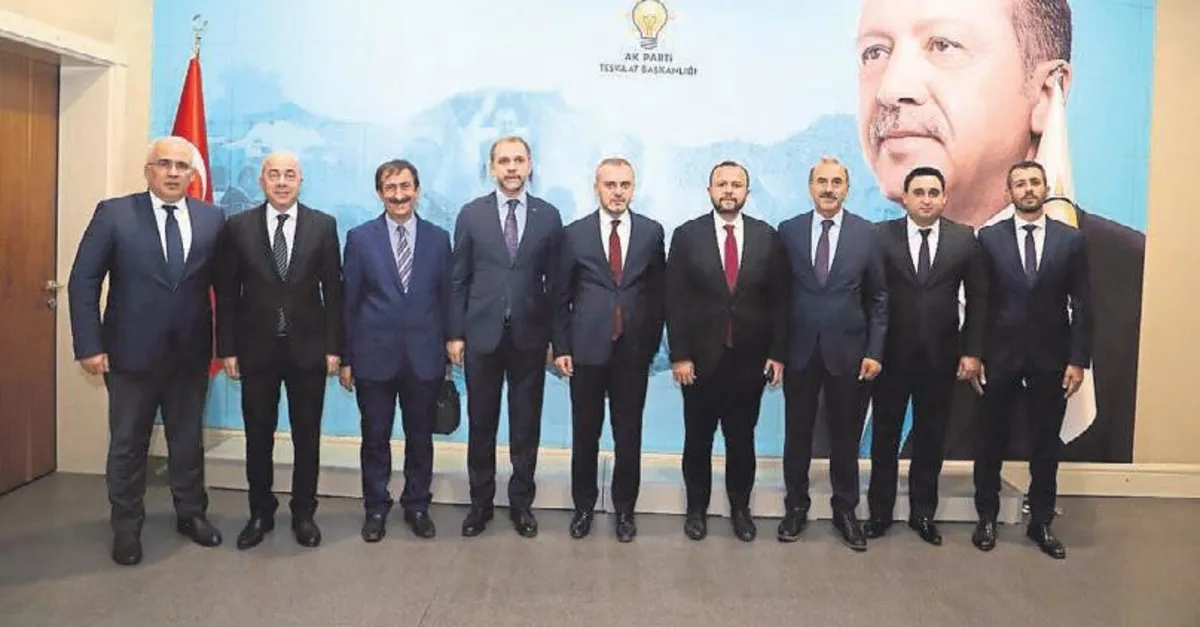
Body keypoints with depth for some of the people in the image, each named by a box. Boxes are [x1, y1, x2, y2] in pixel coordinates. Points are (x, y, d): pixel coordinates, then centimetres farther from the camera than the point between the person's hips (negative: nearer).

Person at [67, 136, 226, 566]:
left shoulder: (212, 219, 1)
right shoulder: (113, 213, -5)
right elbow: (83, 281, -6)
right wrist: (89, 345, -11)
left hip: (191, 353, 2)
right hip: (131, 351, -2)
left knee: (188, 439, 14)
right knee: (128, 444, 10)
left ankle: (191, 514, 31)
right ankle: (126, 527, 25)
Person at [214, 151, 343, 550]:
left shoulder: (323, 225, 0)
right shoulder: (238, 226, 1)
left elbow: (333, 290, 0)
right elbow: (227, 293, 2)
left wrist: (334, 346, -4)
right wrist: (227, 348, -2)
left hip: (308, 348, 0)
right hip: (256, 349, 1)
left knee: (307, 436, 9)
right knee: (258, 437, 10)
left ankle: (303, 513, 23)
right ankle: (260, 513, 25)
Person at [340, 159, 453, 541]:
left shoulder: (438, 238, 3)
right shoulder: (360, 238, 0)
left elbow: (445, 299, 6)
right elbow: (349, 302, 1)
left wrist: (447, 351, 5)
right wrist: (345, 358, -1)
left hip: (424, 357, 1)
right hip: (374, 356, -1)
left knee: (420, 438, 11)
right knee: (375, 438, 10)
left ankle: (417, 506, 28)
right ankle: (376, 509, 26)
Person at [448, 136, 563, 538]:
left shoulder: (548, 216, 3)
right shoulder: (471, 214, 2)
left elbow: (554, 280, 4)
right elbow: (459, 278, 2)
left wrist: (555, 336, 1)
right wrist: (455, 333, -1)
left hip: (529, 336, 0)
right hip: (482, 333, 0)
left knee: (526, 425, 8)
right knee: (481, 423, 9)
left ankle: (521, 503, 22)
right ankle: (480, 502, 23)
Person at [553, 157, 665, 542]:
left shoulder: (652, 232, 2)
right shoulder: (574, 233, 1)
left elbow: (658, 293, 6)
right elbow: (561, 297, 3)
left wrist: (652, 343, 3)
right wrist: (561, 347, -1)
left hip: (633, 351, 0)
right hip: (586, 350, 0)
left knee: (628, 435, 9)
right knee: (585, 434, 10)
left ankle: (624, 509, 25)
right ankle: (584, 506, 27)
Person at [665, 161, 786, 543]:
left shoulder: (767, 237, 3)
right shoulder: (687, 235, -2)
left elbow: (778, 300, 4)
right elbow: (675, 300, -4)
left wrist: (777, 353, -2)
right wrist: (679, 355, -10)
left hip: (750, 359, 1)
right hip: (701, 357, -1)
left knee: (742, 438, 11)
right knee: (698, 438, 10)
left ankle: (740, 508, 28)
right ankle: (697, 509, 26)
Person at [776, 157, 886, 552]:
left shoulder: (867, 234, 0)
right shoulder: (788, 231, 1)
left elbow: (877, 298, 3)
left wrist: (874, 351, -3)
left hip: (847, 350, 0)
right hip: (800, 349, 0)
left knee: (845, 435, 10)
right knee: (797, 433, 10)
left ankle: (845, 511, 25)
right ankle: (796, 508, 25)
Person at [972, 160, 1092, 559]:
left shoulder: (1071, 240, 2)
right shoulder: (990, 238, -1)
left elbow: (1082, 305, 1)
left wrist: (1078, 359, -4)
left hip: (1051, 358, 1)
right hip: (1000, 355, -1)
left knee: (1046, 445, 9)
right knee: (991, 441, 8)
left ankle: (1041, 522, 23)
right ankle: (987, 518, 22)